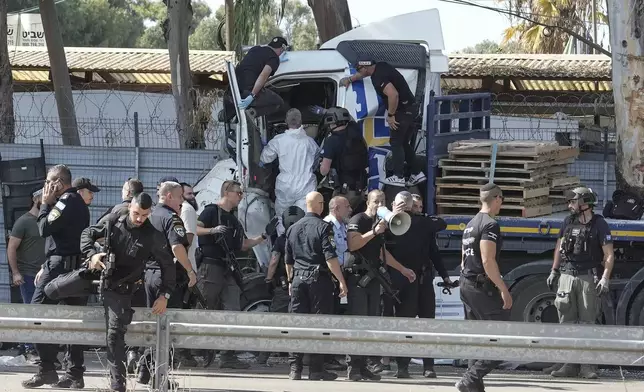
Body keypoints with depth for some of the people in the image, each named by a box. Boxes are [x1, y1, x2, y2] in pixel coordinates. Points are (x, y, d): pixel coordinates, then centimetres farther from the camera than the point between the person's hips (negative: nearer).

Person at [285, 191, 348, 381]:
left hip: (298, 279, 5)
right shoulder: (323, 227, -8)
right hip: (319, 279, -5)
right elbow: (330, 258, -16)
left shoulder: (293, 229, 11)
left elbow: (288, 260, 18)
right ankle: (316, 369, 0)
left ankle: (295, 369, 2)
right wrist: (341, 281, -14)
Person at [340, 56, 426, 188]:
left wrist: (390, 115, -22)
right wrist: (350, 79, 43)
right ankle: (416, 174, 15)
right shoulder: (380, 66, 9)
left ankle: (398, 177, -4)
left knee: (396, 142, -3)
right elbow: (364, 73, 32)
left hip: (402, 111, -10)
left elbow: (393, 94, -34)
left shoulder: (379, 77, -21)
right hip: (411, 108, 10)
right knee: (404, 143, 15)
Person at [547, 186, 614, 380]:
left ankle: (588, 367, -1)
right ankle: (570, 365, 6)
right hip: (567, 276, 5)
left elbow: (609, 255, -7)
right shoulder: (569, 222, 10)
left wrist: (605, 278, -16)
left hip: (588, 277, -5)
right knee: (567, 322, 3)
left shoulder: (599, 225, -5)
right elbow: (559, 247, 21)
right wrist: (554, 272, 19)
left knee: (587, 322, -3)